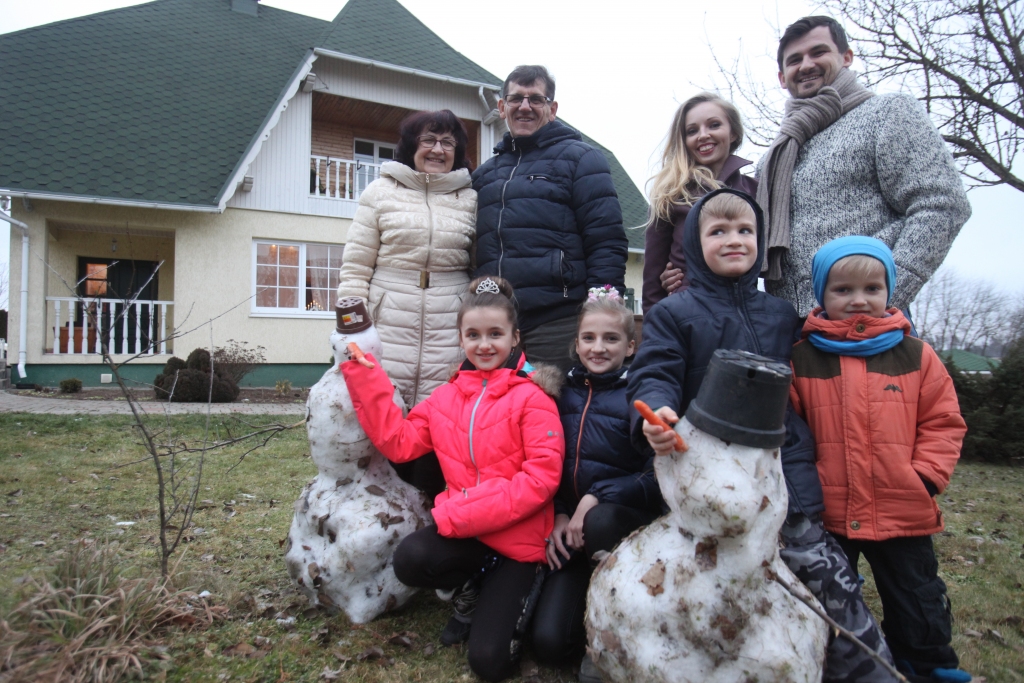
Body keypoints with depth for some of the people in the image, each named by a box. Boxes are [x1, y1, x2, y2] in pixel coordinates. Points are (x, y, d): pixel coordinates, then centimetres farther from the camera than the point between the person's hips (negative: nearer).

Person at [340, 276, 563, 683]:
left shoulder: (532, 397, -12)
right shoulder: (447, 396, 6)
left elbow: (542, 477, -19)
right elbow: (398, 443, 2)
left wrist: (459, 513, -21)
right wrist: (363, 374, -3)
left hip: (518, 538, -4)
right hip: (461, 530, 4)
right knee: (410, 560, -27)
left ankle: (508, 596, 22)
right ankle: (469, 596, 7)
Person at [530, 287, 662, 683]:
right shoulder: (565, 393, 6)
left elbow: (655, 476, -12)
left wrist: (596, 498, -21)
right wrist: (558, 514, -4)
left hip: (628, 519, -3)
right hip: (571, 530, 3)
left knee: (601, 522, -39)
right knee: (548, 643, -15)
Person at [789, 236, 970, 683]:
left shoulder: (915, 356, -1)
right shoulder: (801, 358, -4)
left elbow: (943, 421, 2)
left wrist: (926, 475, -9)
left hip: (905, 513, 1)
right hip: (824, 514, 0)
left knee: (919, 610, 18)